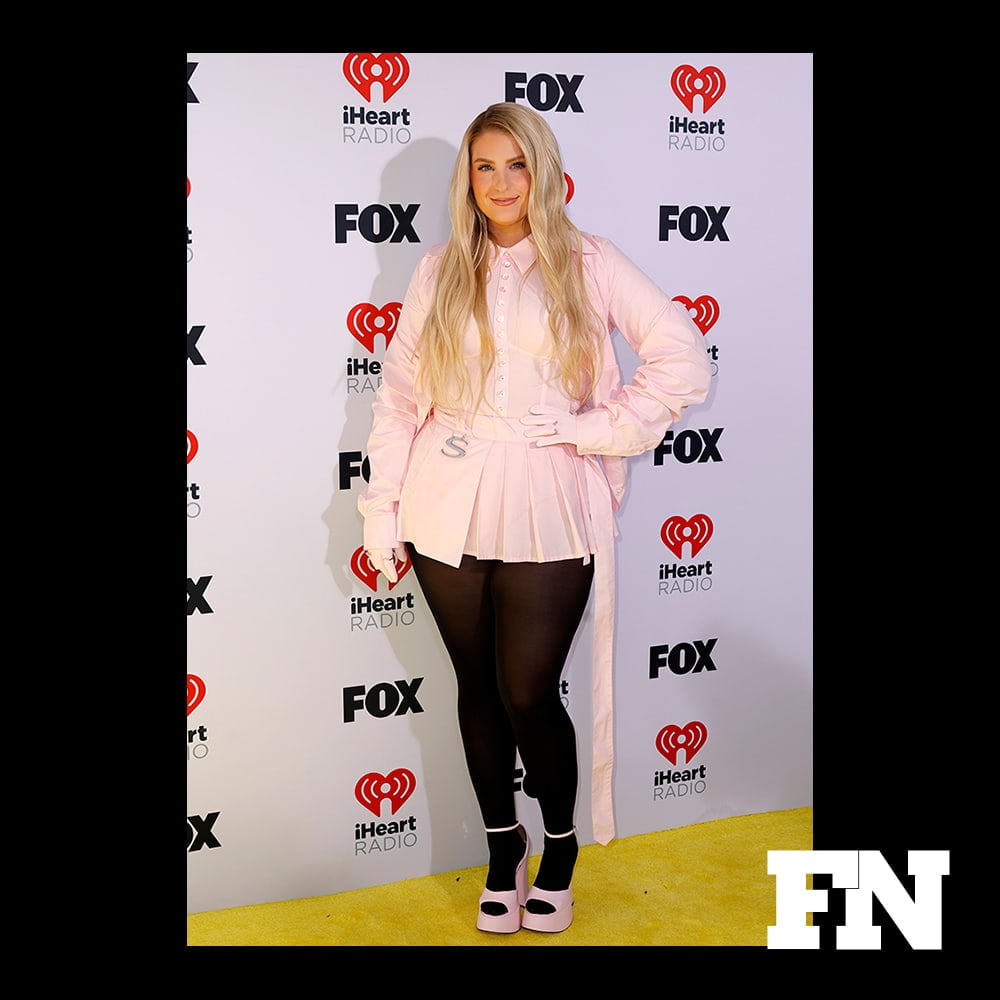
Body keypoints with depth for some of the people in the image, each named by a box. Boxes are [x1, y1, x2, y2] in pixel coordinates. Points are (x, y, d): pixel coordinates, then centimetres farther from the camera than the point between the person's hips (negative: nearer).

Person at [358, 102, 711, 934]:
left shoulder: (587, 264, 1)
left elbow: (683, 361, -4)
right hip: (449, 514, 3)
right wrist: (382, 512, 3)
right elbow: (400, 394, 7)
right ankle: (502, 847, 30)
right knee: (478, 686, 11)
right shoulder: (440, 271, 9)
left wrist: (595, 429, -9)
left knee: (529, 693, -2)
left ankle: (561, 844, 24)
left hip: (546, 517, -2)